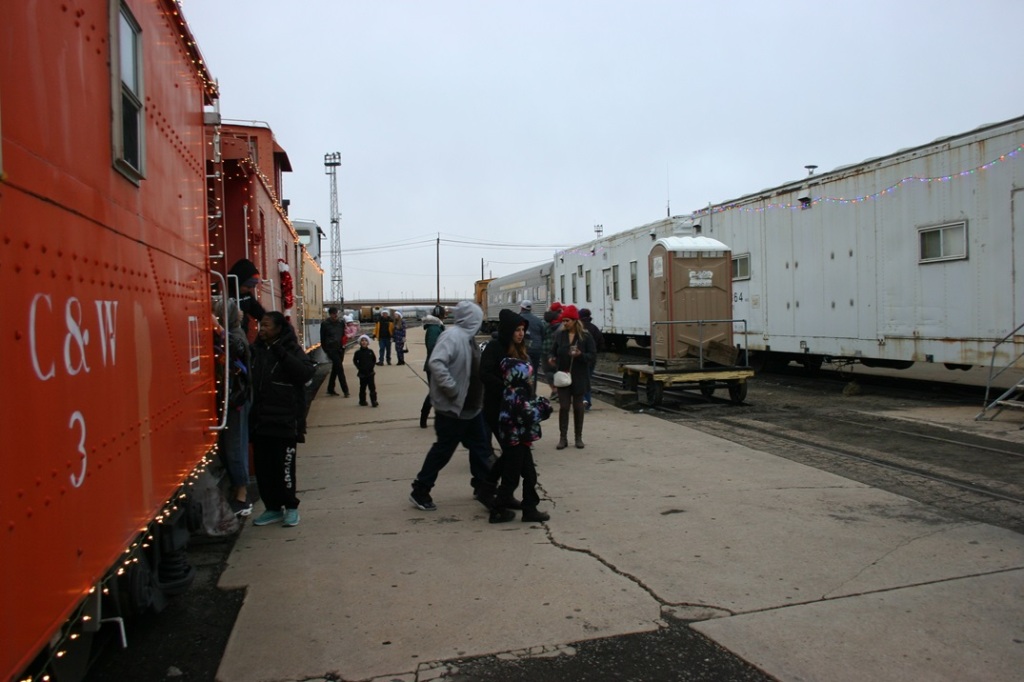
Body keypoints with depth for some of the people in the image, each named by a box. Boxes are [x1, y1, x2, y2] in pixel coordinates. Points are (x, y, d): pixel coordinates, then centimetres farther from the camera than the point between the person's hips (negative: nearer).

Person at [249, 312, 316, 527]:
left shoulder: (292, 351, -4)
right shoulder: (256, 350, 10)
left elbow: (306, 372, -20)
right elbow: (251, 381, 20)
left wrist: (281, 354, -24)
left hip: (285, 422, -5)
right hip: (260, 421, 5)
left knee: (283, 467, -1)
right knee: (263, 467, 9)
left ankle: (291, 507, 18)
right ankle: (273, 508, 24)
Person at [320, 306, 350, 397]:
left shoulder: (341, 323, 8)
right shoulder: (324, 324, -4)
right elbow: (323, 339, -1)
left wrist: (343, 345, 1)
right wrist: (326, 350, -4)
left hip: (340, 349, 5)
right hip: (331, 349, -5)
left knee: (335, 369, 12)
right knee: (340, 369, -10)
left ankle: (330, 389, 24)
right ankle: (345, 390, -9)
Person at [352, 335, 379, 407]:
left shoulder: (370, 352, 1)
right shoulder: (358, 353, -3)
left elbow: (374, 360, 11)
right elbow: (355, 361, 5)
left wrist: (372, 366, -2)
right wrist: (359, 368, -4)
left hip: (370, 372, 1)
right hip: (362, 373, 0)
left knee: (372, 387, -3)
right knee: (362, 387, 9)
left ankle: (374, 401, 0)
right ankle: (362, 400, 20)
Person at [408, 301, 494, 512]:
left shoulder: (467, 337, 11)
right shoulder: (452, 336, -20)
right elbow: (436, 363, -32)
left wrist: (479, 397, 10)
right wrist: (452, 389, -28)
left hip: (471, 407, 10)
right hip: (451, 408, -10)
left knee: (480, 447, 15)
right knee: (443, 450, 0)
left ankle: (483, 487, 29)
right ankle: (420, 491, 13)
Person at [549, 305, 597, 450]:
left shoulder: (586, 336, -6)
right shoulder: (560, 335, 2)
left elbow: (593, 356, -8)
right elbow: (553, 351, 8)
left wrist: (581, 355, -25)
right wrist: (551, 358, -14)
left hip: (579, 378, -2)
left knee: (578, 407, 9)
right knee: (563, 407, 1)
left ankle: (579, 437, 19)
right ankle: (562, 438, 8)